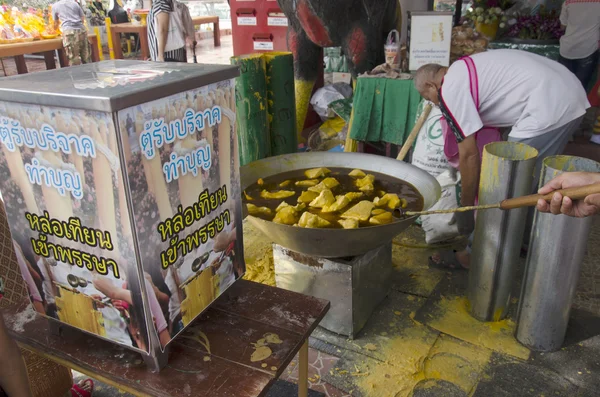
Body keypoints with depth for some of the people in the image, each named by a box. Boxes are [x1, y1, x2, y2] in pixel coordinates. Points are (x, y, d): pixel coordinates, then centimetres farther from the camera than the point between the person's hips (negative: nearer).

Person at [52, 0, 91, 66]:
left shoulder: (55, 6, 16)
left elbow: (56, 23, 26)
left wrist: (55, 29, 47)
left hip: (69, 31, -3)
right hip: (81, 29, 3)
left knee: (74, 58, -6)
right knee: (85, 56, 6)